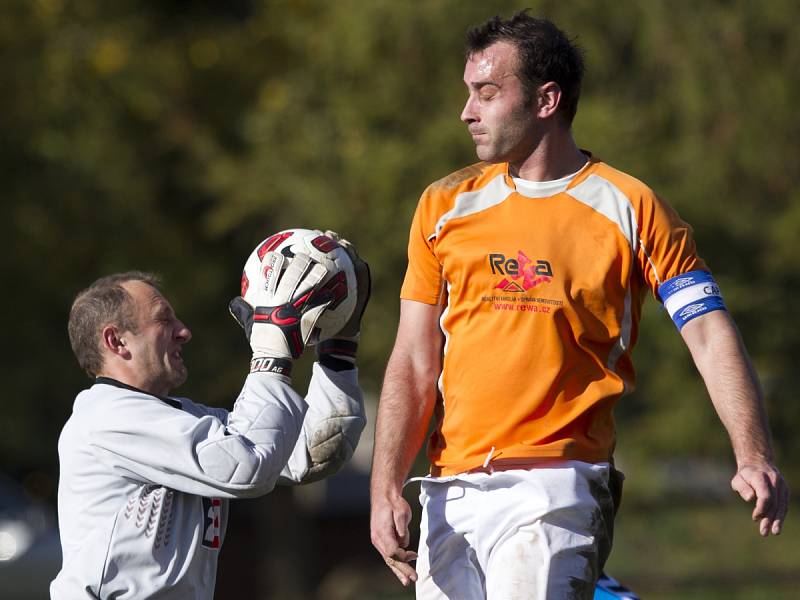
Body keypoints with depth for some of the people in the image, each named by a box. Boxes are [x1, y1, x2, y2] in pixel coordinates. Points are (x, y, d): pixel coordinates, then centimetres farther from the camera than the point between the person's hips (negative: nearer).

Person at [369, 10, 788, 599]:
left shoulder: (631, 209, 2)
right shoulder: (446, 207, 12)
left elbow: (710, 336, -4)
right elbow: (415, 363, 10)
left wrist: (754, 458, -18)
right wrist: (386, 489, -2)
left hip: (555, 488, -4)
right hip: (450, 492, 5)